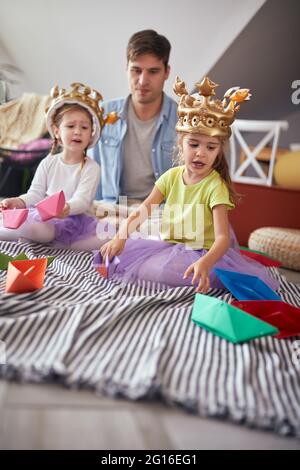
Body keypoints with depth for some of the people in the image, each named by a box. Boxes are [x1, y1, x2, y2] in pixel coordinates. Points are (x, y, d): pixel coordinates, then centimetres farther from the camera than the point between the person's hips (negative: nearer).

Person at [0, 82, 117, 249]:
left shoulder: (91, 167, -1)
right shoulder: (48, 163, 10)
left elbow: (82, 200, -13)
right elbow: (36, 194, 6)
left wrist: (67, 208, -36)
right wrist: (20, 201, -17)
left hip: (73, 220, 1)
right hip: (44, 217, 0)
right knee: (35, 229, -37)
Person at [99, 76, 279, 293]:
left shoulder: (215, 186, -18)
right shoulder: (172, 176, -1)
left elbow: (223, 237, -27)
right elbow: (143, 211, -4)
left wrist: (205, 263, -48)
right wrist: (121, 235, -23)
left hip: (201, 252, -5)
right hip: (166, 245, 5)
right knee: (115, 252, -5)